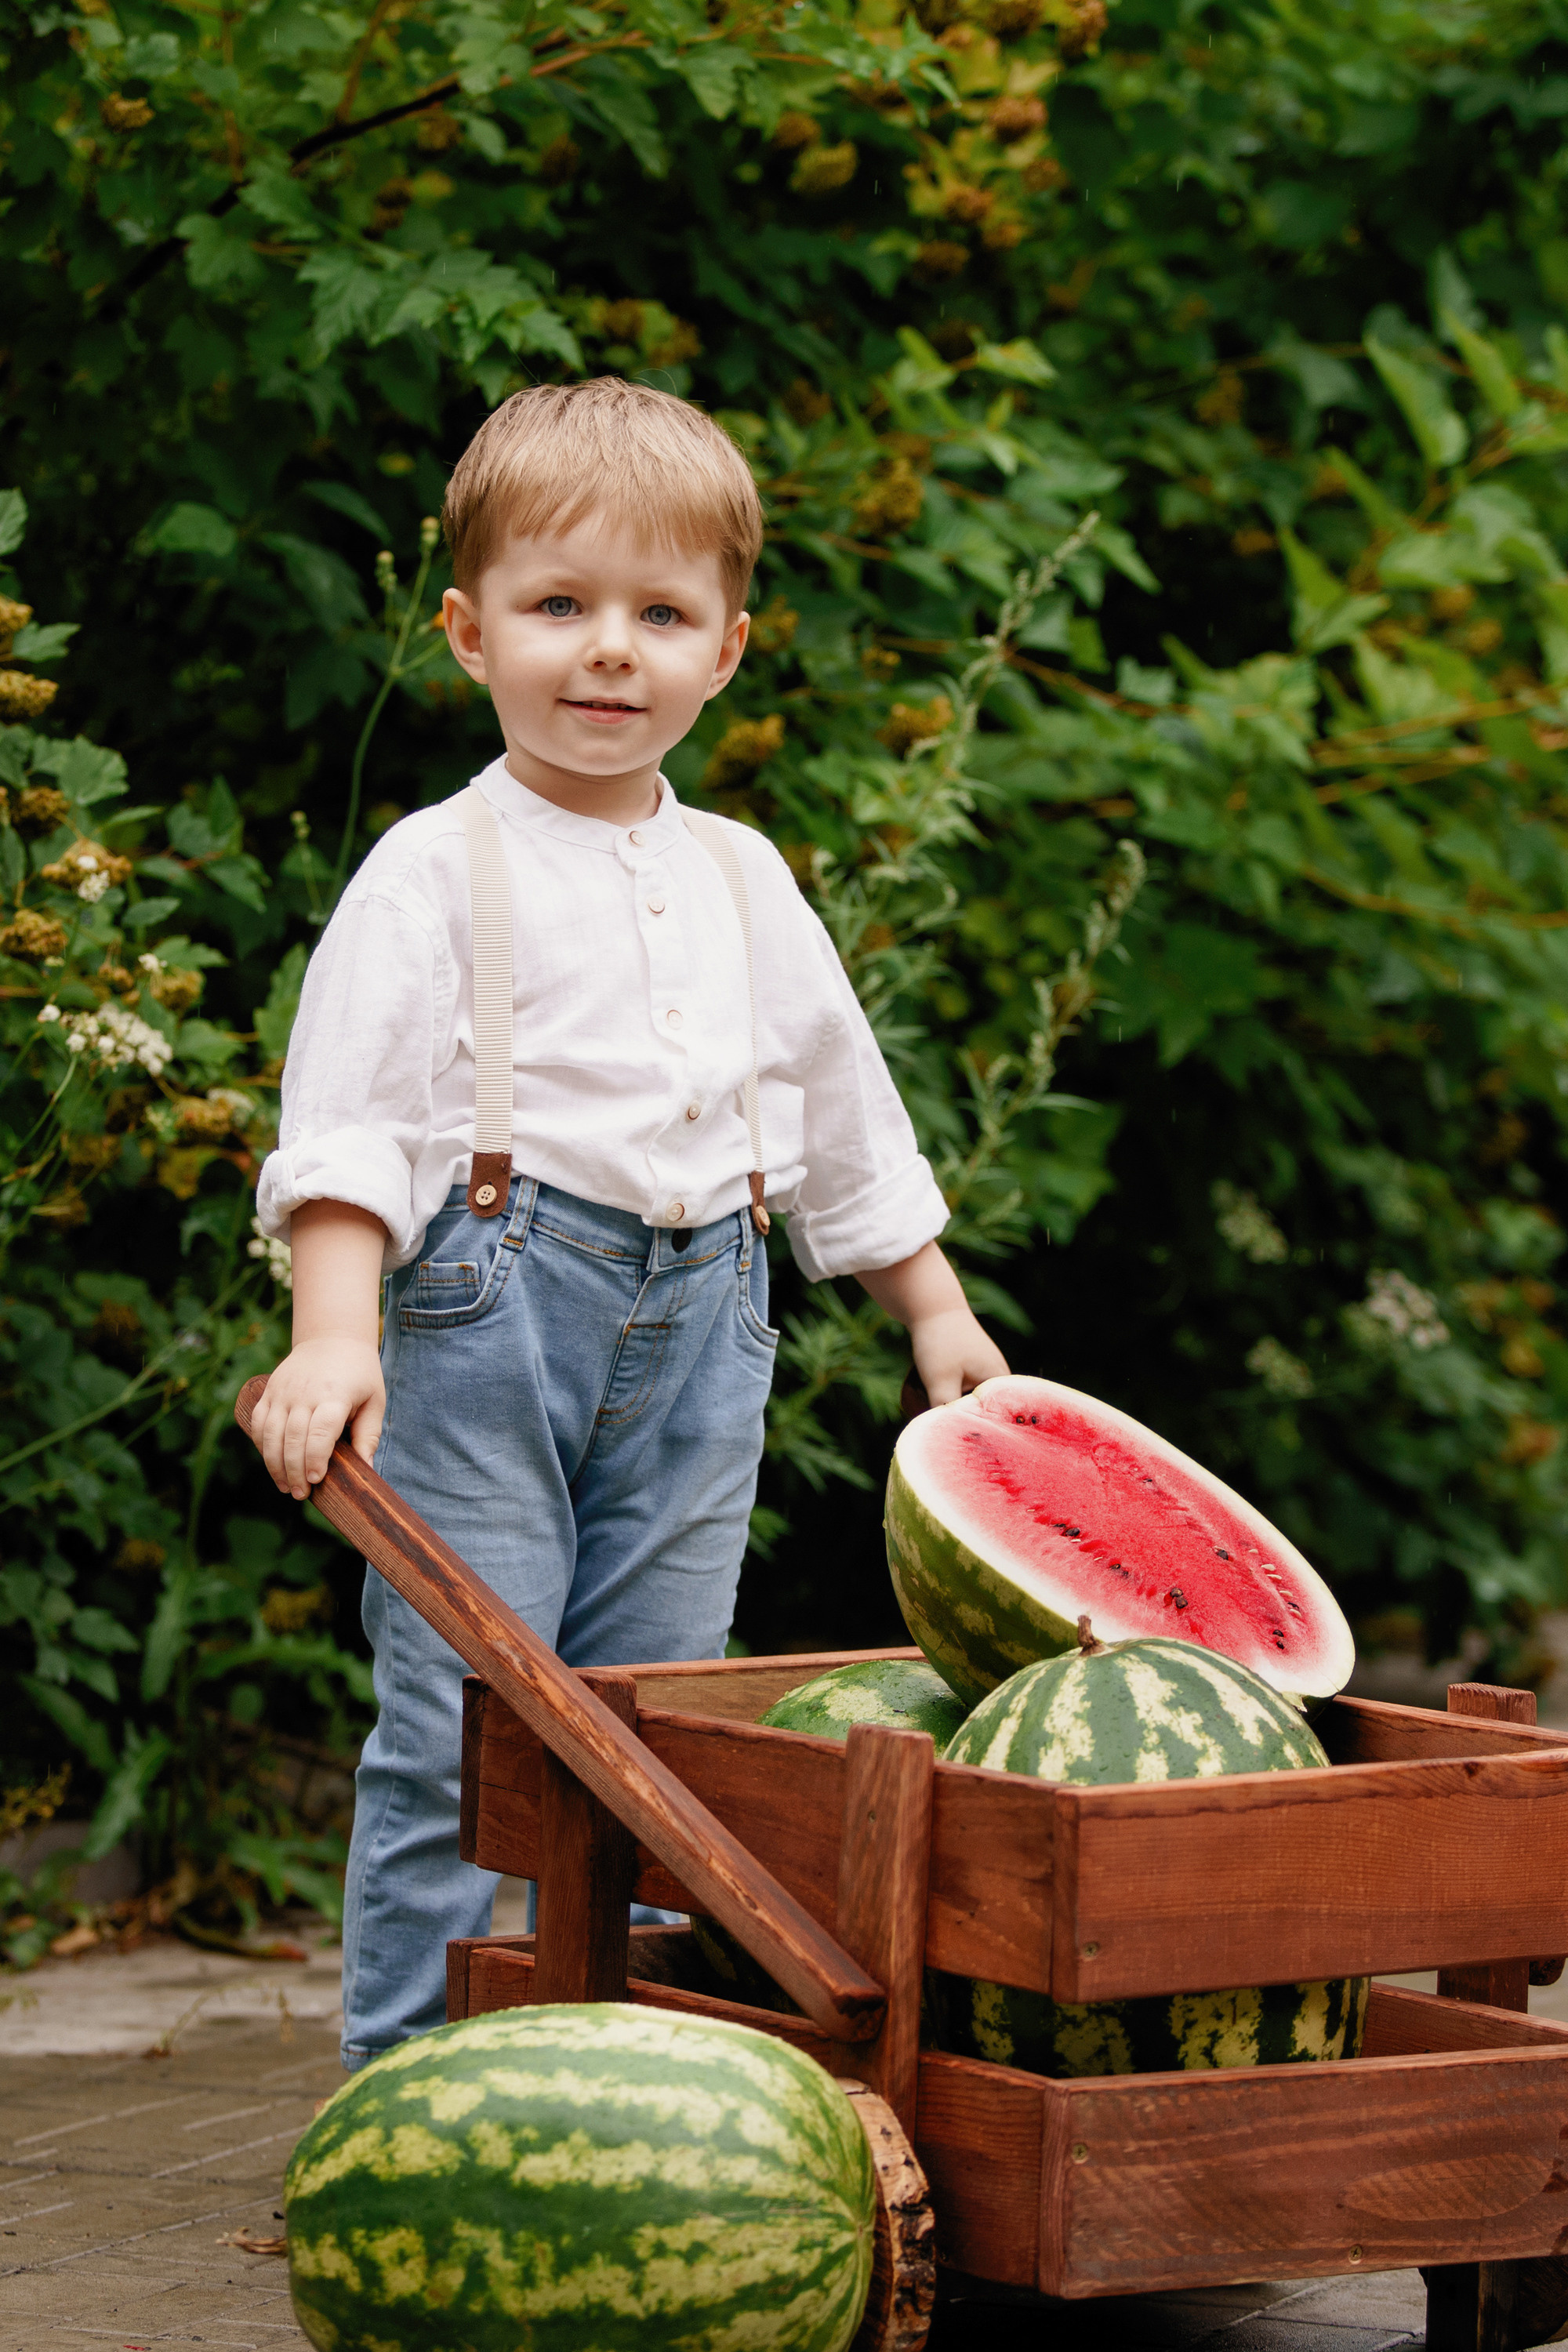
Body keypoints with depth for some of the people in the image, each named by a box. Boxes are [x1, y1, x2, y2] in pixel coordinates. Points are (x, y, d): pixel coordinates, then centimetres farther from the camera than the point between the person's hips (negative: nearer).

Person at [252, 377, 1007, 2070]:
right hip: (492, 1307, -5)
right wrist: (333, 1336, -25)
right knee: (460, 1727, -6)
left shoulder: (743, 881, 14)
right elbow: (348, 1126, -12)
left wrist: (937, 1313, 25)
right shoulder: (436, 871, -3)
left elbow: (844, 1113, 25)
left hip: (698, 1325, 5)